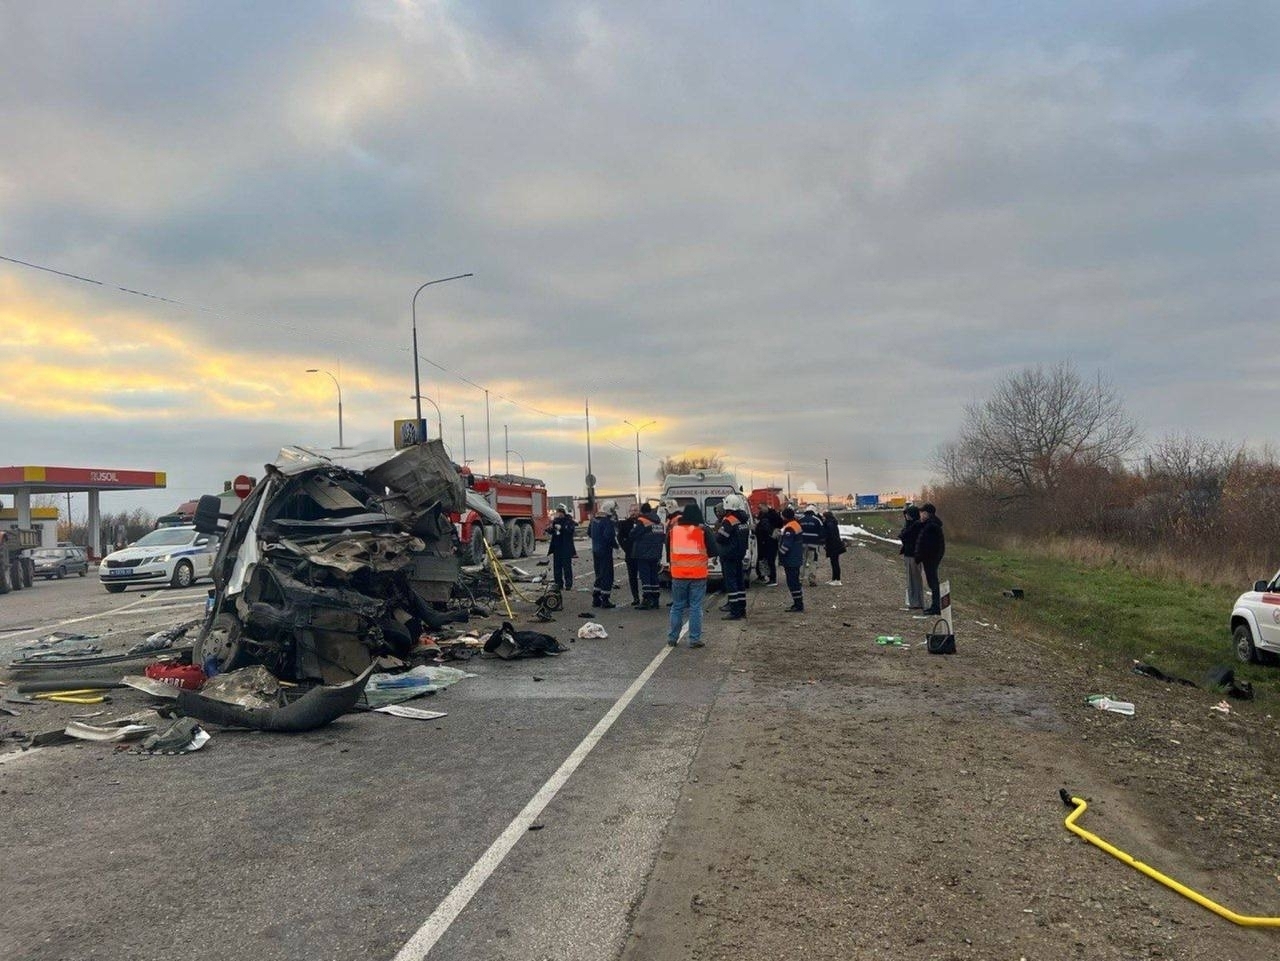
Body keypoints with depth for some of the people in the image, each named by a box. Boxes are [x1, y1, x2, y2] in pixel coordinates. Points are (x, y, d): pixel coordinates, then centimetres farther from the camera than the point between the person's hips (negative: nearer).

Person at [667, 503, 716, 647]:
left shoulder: (673, 530, 3)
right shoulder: (703, 531, -5)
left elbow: (668, 551, 13)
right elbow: (713, 551, -2)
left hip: (678, 575, 2)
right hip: (698, 575, -2)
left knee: (677, 606, 13)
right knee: (696, 607, 3)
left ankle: (672, 638, 16)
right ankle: (694, 639, 3)